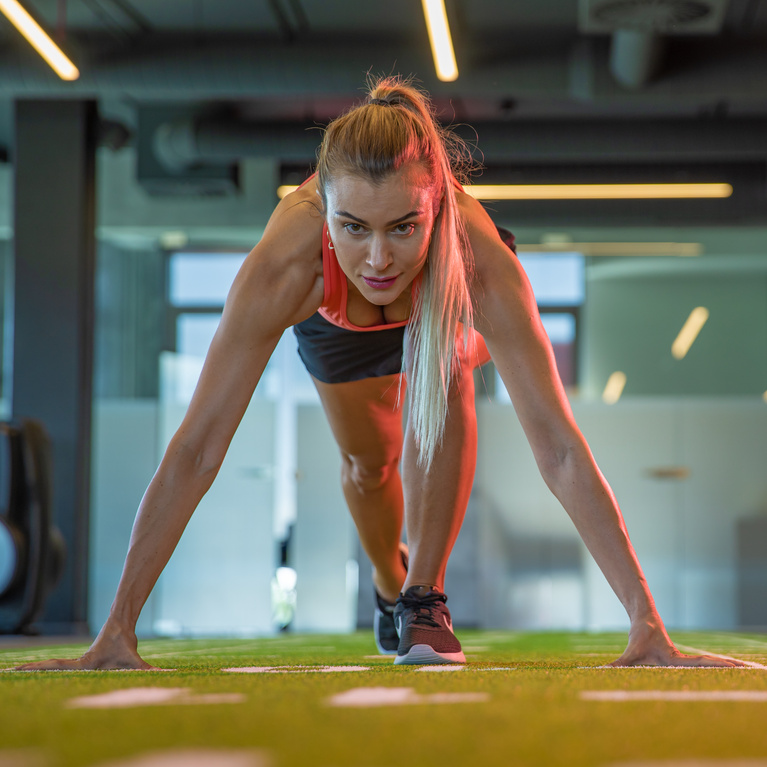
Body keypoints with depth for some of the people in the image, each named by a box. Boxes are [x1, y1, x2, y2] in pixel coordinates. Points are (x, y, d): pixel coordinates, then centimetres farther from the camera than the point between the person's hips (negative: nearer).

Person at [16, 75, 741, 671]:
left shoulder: (480, 260, -48)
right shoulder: (285, 261, -47)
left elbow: (558, 450, -48)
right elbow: (196, 449, -45)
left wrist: (647, 627, -53)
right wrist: (116, 631, -47)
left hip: (438, 311, -1)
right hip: (334, 322, 1)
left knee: (443, 385, -30)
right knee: (368, 464, 15)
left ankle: (424, 597, -11)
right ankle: (389, 586, 49)